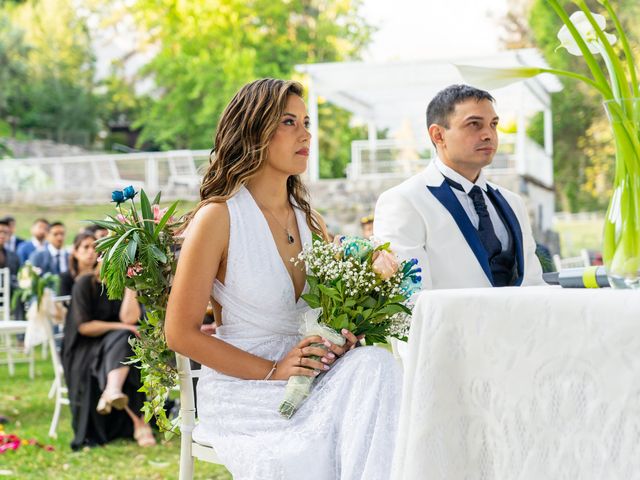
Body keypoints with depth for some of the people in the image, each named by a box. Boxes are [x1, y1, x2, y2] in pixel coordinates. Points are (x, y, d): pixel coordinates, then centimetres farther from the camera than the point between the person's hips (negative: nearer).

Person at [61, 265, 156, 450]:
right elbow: (83, 326, -11)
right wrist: (120, 327, -16)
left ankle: (112, 391, -52)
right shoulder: (85, 284, -3)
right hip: (85, 350, -5)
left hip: (116, 345, 5)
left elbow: (129, 318, -10)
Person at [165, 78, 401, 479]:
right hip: (243, 392, -5)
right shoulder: (218, 217, -6)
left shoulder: (311, 222, 13)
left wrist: (344, 338, -4)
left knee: (374, 363, -25)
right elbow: (181, 333, -7)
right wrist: (272, 370, -13)